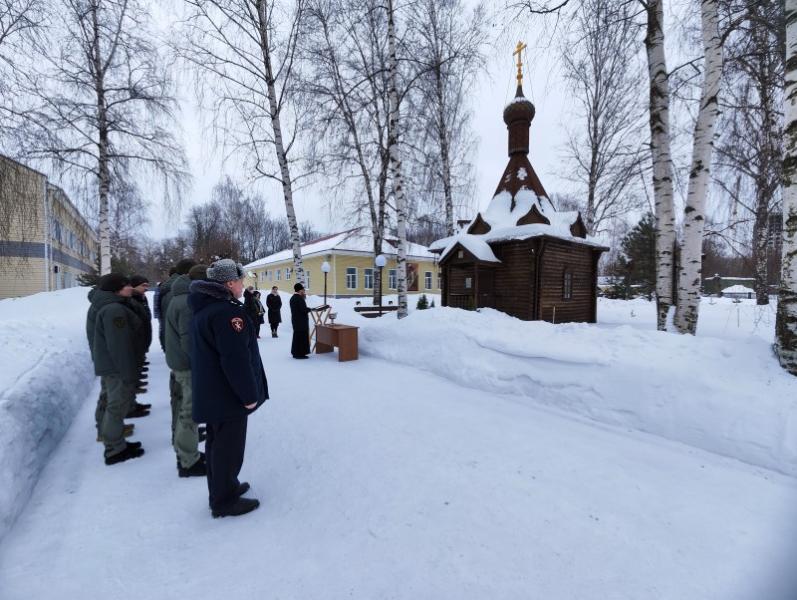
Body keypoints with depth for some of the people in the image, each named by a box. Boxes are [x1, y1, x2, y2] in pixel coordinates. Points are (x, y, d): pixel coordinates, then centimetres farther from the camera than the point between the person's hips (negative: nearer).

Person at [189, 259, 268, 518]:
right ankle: (224, 501, 20)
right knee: (228, 447, 5)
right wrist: (250, 394, -18)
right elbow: (236, 360, -28)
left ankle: (223, 487, 38)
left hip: (210, 392, 10)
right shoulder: (227, 311, -25)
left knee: (217, 443, 22)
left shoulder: (202, 308, 10)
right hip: (228, 395, -10)